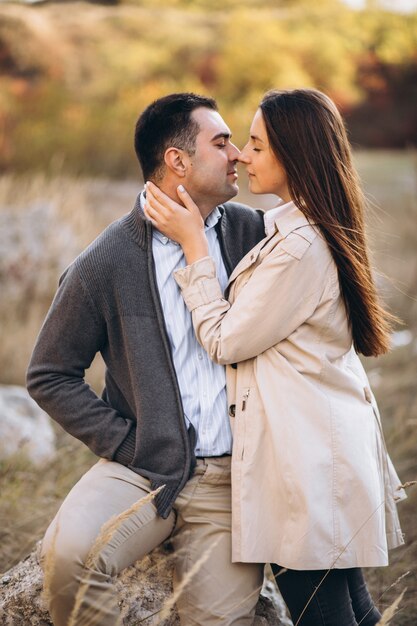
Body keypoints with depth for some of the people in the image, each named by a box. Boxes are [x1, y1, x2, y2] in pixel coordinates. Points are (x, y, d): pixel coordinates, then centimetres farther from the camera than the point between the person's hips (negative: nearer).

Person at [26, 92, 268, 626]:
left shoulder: (250, 231, 5)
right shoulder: (106, 262, -4)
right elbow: (49, 376, 4)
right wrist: (122, 442, -6)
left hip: (231, 480, 2)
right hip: (144, 470, -2)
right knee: (68, 552, -28)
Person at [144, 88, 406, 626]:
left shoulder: (300, 247, -21)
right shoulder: (319, 229, 10)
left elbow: (225, 342, -12)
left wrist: (194, 245, -8)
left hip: (307, 455, -10)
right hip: (333, 439, 10)